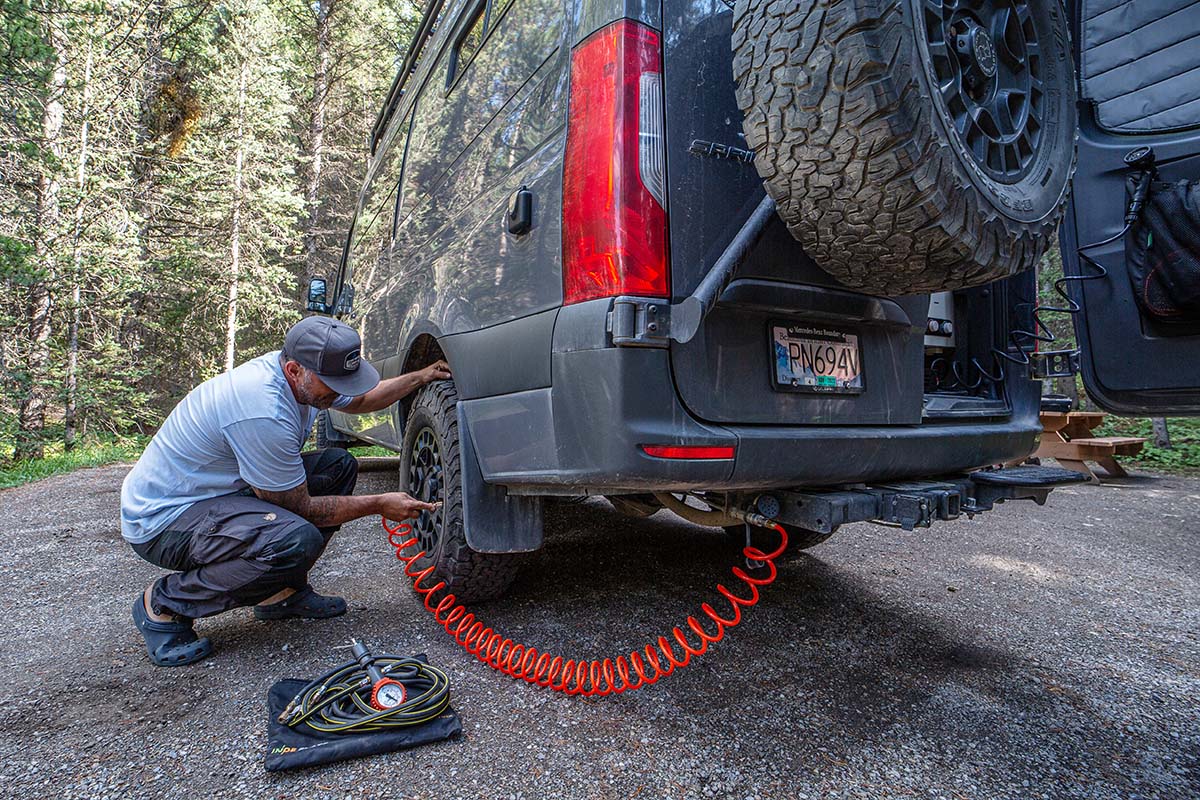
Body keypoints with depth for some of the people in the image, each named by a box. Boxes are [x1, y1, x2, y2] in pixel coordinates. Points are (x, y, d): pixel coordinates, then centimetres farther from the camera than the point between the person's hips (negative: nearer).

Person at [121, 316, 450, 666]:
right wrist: (379, 504, -16)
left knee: (339, 465, 2)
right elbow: (299, 507, -21)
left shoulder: (294, 372, -6)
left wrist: (420, 377, 11)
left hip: (221, 489, 10)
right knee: (296, 539, -34)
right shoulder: (263, 413, -34)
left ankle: (282, 592, 9)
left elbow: (360, 400, 17)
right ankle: (163, 604, -8)